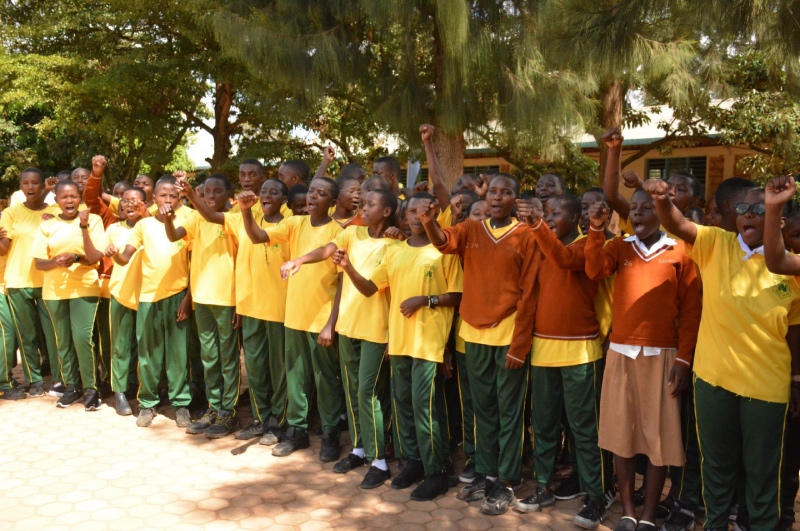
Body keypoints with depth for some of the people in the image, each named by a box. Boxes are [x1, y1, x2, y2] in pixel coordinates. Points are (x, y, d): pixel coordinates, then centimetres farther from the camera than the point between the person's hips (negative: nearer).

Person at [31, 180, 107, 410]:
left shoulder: (93, 219, -4)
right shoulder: (47, 225, 4)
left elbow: (95, 257, -11)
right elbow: (38, 263, 2)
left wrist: (84, 228, -21)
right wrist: (56, 261, -19)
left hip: (84, 288, -3)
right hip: (54, 290, 3)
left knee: (82, 337, -14)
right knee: (63, 340, 9)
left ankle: (90, 388, 0)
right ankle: (72, 386, 22)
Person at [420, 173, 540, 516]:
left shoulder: (525, 236, -4)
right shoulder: (471, 230, 6)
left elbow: (528, 294, -7)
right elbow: (445, 242, -16)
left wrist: (519, 344, -11)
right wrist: (429, 223, -39)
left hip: (509, 336, -4)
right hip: (475, 333, 4)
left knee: (508, 411, 5)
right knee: (483, 409, 15)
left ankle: (506, 483, 15)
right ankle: (484, 474, 28)